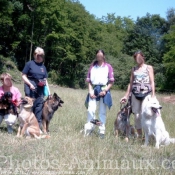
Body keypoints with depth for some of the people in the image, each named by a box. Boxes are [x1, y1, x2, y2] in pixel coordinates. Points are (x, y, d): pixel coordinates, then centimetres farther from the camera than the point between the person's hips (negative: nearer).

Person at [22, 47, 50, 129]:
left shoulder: (43, 66, 15)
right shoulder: (29, 64, 1)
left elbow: (45, 79, 16)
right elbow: (23, 76, -2)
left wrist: (48, 90, 8)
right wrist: (30, 84, -13)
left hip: (40, 88, 4)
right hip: (31, 88, -4)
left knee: (39, 105, 3)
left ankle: (39, 123, 8)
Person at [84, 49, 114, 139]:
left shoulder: (108, 67, 3)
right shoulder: (92, 66, 9)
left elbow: (111, 82, 1)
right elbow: (89, 80, 9)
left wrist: (105, 90, -11)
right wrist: (90, 91, -4)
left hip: (104, 90, -1)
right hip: (94, 90, 1)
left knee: (102, 112, 4)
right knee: (91, 109, -10)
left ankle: (102, 131, 10)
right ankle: (89, 129, -1)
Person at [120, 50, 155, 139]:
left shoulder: (149, 68, 6)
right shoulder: (133, 69, 15)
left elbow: (152, 82, 1)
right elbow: (131, 83, 17)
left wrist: (153, 95, -9)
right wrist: (126, 96, 14)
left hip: (146, 93, -3)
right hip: (135, 94, 3)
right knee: (137, 115, 0)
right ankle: (139, 135, 8)